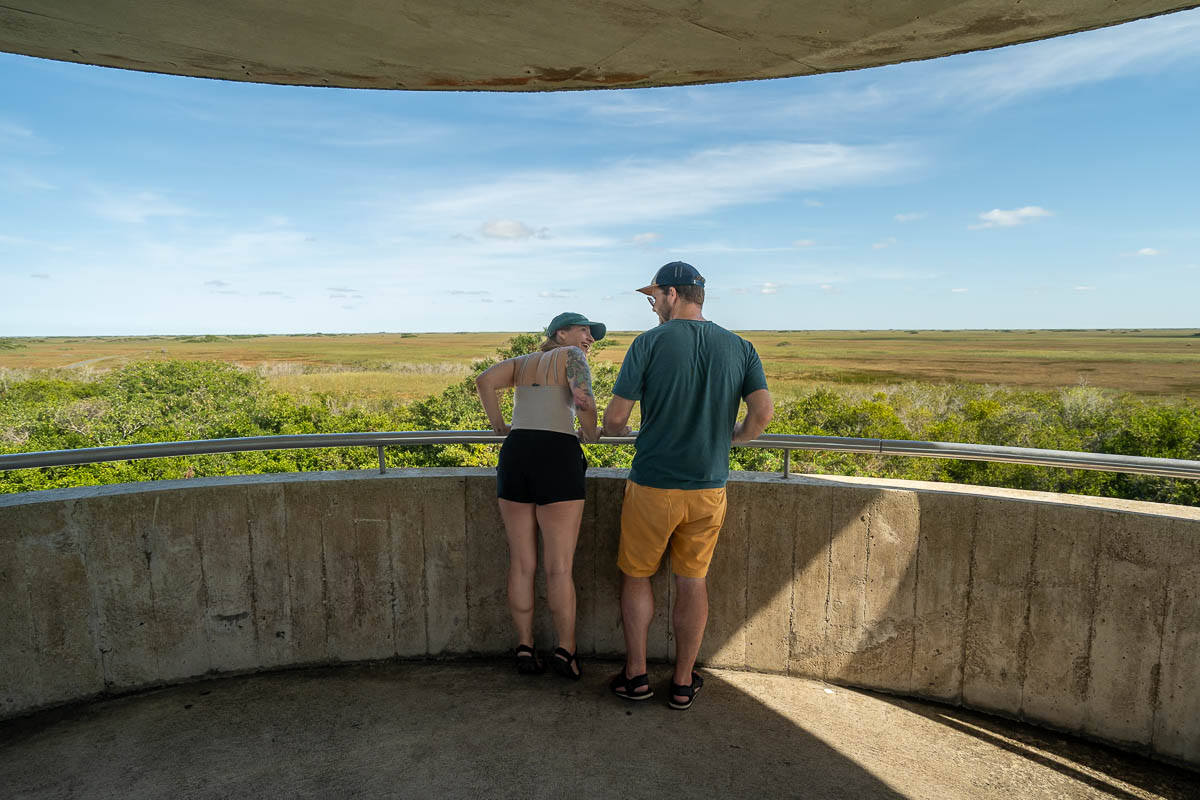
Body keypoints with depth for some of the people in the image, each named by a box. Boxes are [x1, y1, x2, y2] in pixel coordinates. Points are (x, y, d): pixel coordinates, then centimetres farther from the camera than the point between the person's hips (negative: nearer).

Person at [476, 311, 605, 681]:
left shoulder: (522, 362, 23)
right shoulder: (571, 355, 9)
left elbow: (484, 380, 6)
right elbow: (584, 398, -10)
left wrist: (500, 426, 15)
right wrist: (591, 435, 7)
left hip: (515, 454, 5)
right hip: (558, 455, -5)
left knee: (521, 563, 13)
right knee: (559, 567, 6)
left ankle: (525, 649, 22)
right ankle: (565, 650, 16)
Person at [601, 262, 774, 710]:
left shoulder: (650, 343, -9)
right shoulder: (739, 348, 2)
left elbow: (615, 416, -10)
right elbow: (763, 412, -8)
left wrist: (609, 430, 14)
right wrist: (733, 437, 12)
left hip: (652, 486, -3)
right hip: (709, 488, 3)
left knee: (636, 575, 16)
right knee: (692, 582, 15)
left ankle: (636, 675, 25)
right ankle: (683, 683, 26)